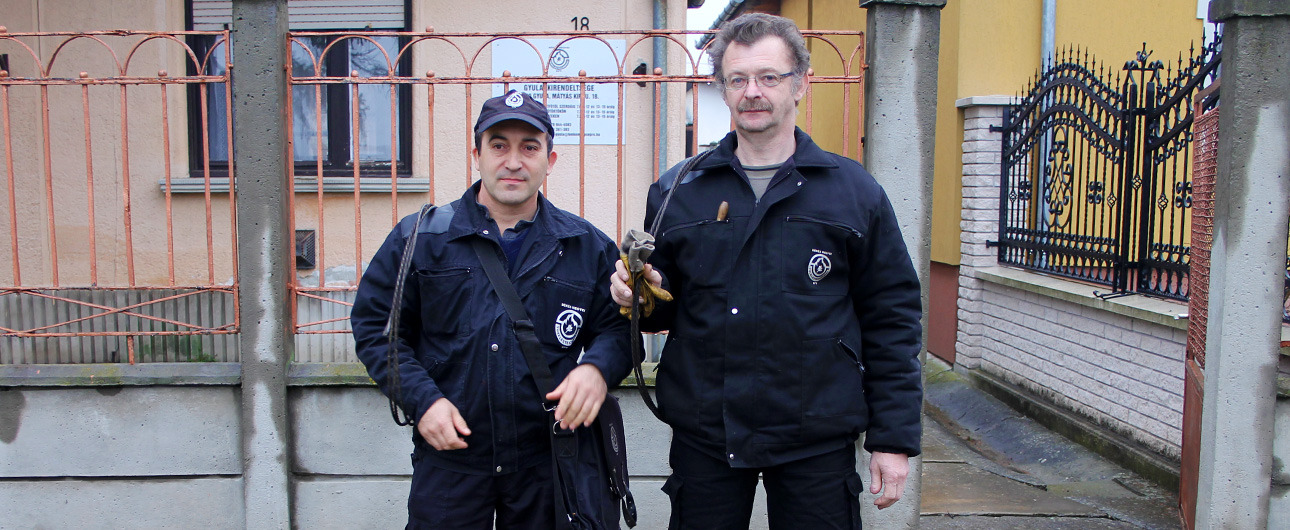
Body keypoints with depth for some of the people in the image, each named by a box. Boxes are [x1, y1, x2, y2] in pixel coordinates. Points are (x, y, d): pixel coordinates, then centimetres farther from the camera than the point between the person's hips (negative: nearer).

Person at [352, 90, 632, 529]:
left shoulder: (588, 247, 4)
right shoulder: (419, 238, 1)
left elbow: (620, 327, 7)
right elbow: (375, 325, 3)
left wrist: (597, 367, -15)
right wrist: (422, 398, -10)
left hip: (548, 463, 1)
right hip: (448, 457, -1)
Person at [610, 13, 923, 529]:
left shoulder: (856, 191, 1)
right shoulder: (676, 191, 5)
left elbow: (891, 319, 1)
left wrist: (894, 438, -1)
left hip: (817, 443, -1)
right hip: (702, 435, 1)